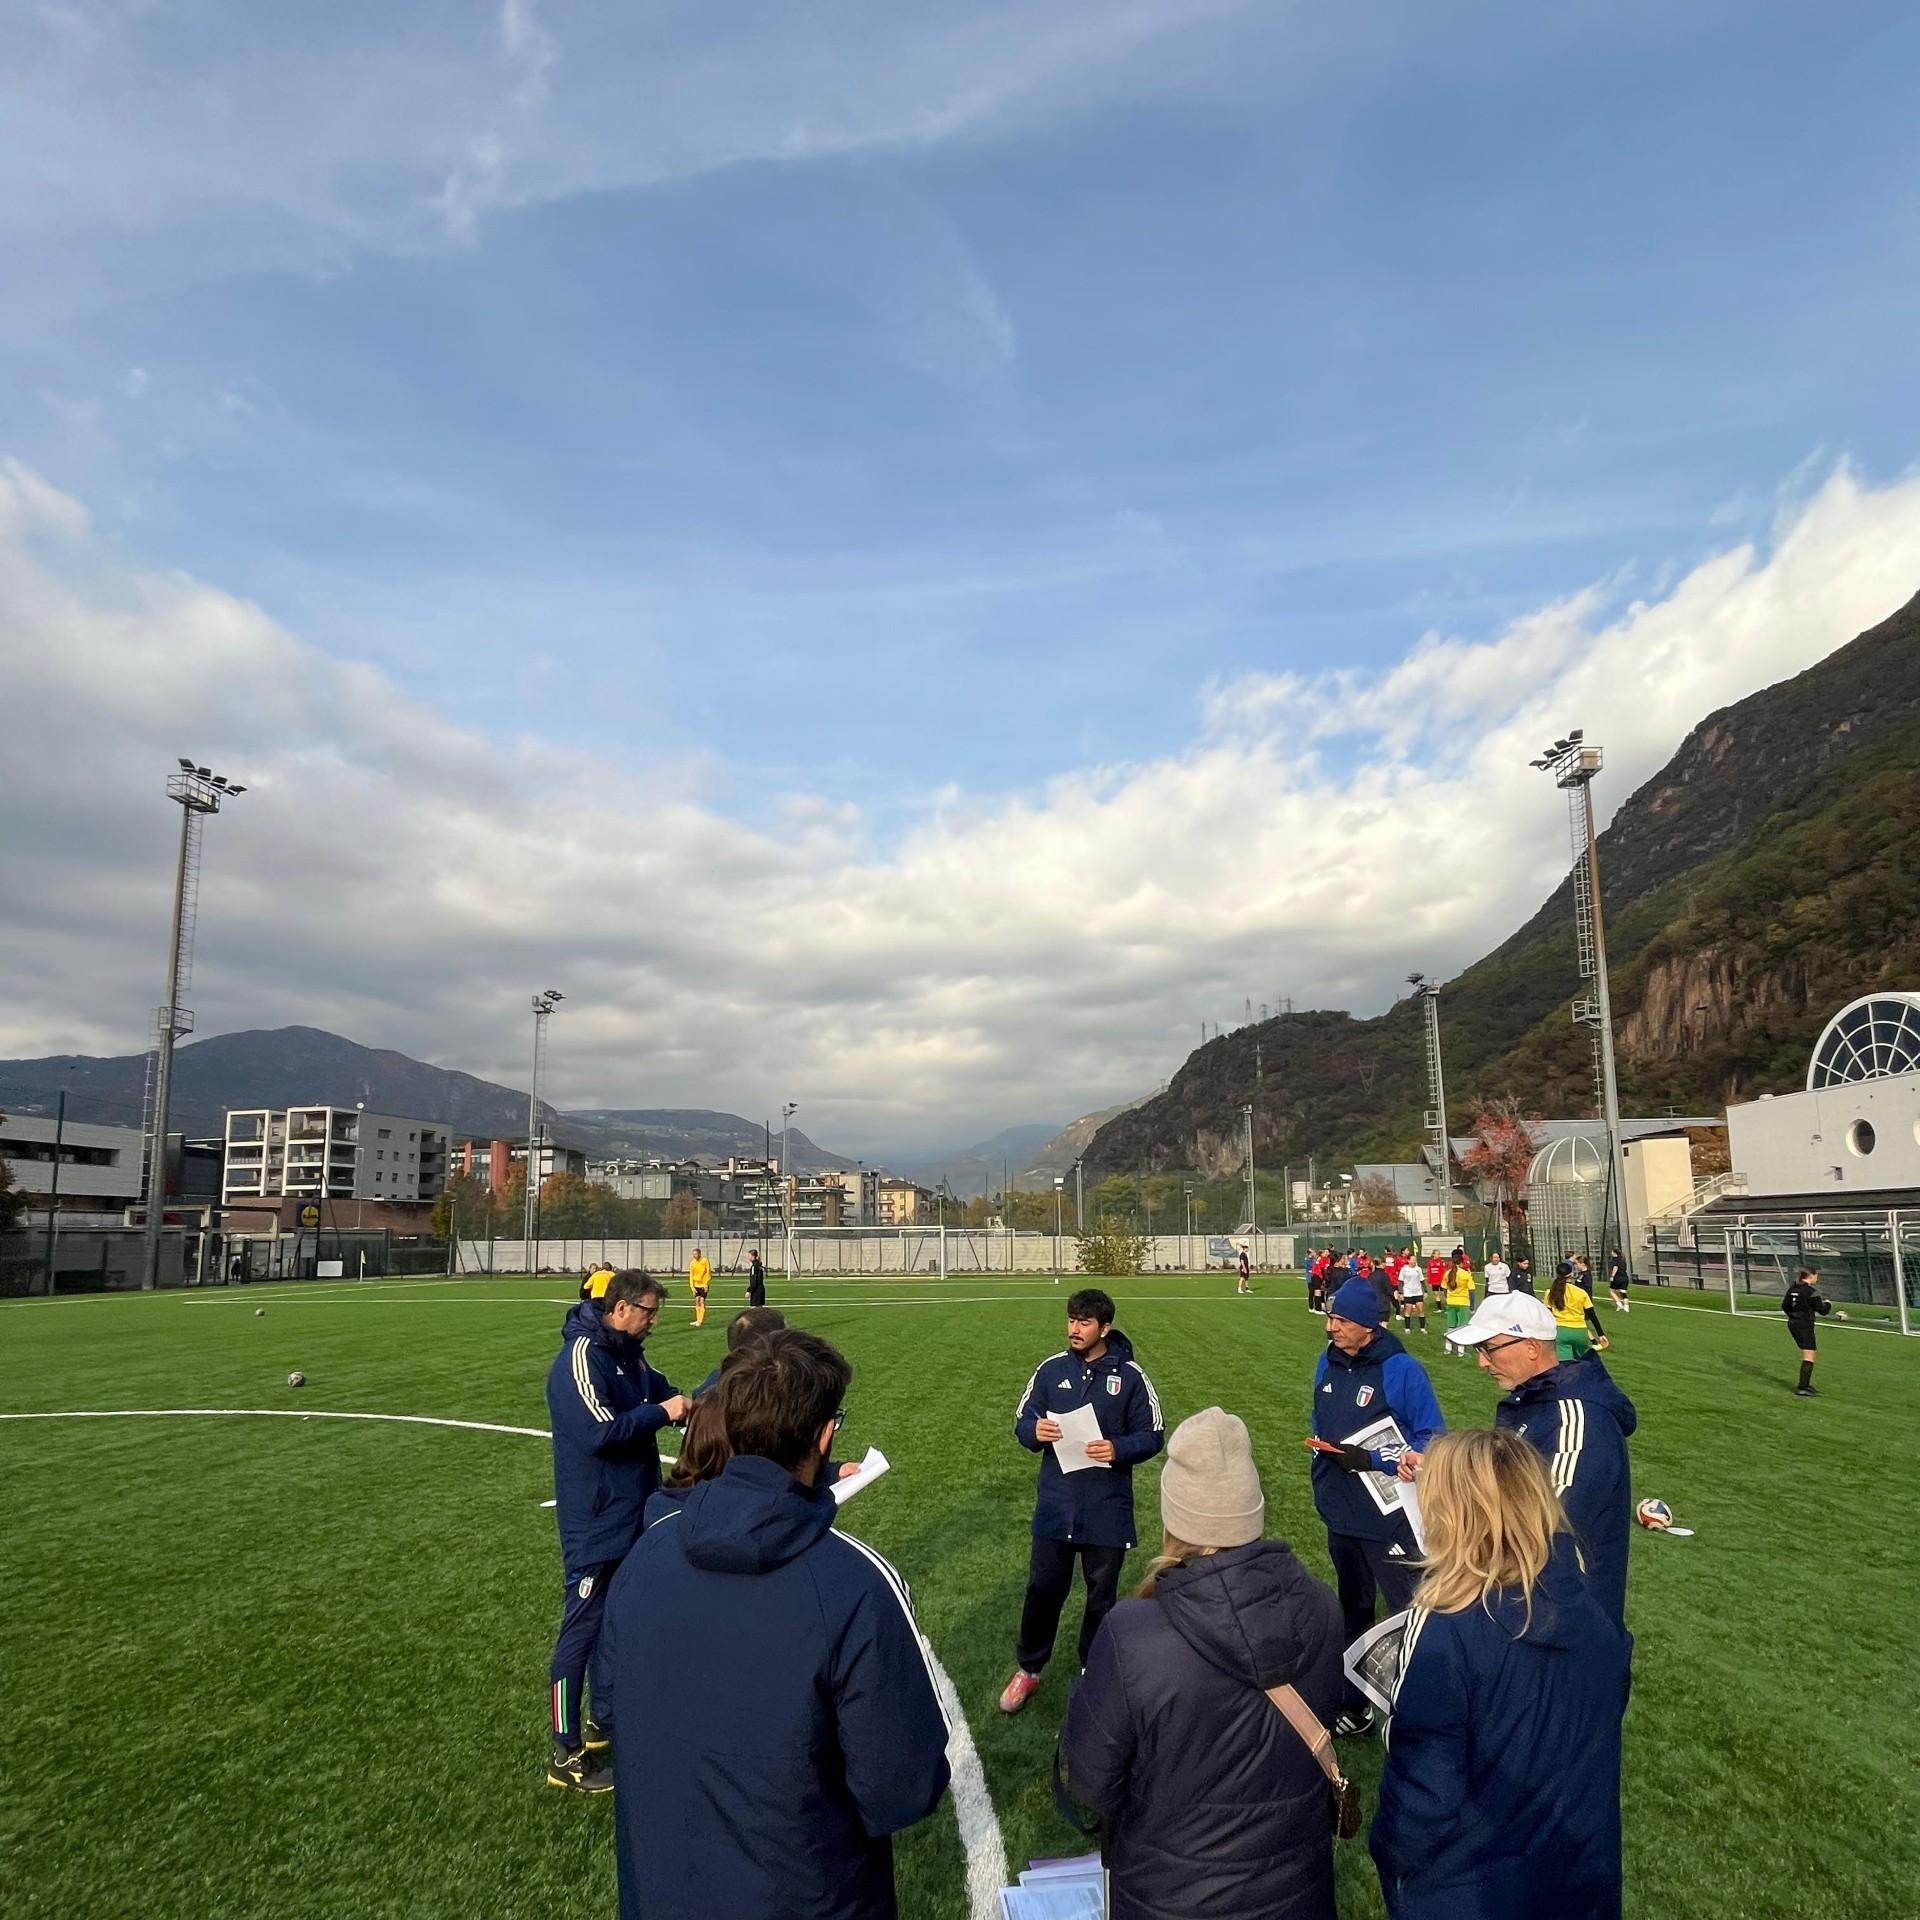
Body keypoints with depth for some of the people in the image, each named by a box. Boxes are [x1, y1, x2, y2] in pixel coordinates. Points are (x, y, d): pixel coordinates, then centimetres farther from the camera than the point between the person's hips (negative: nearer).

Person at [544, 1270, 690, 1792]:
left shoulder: (629, 1355, 7)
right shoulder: (581, 1358, -22)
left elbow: (666, 1394, 14)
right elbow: (601, 1431, -28)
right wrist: (663, 1413, -20)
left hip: (632, 1512, 9)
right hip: (595, 1521, -9)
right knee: (583, 1627, 0)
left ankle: (605, 1720, 34)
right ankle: (567, 1754, 11)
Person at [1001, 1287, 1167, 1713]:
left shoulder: (1130, 1375, -7)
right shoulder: (1051, 1369, -1)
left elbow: (1152, 1435, -3)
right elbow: (1022, 1423, 6)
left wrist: (1119, 1449, -21)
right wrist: (1034, 1431, -17)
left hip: (1108, 1509, -1)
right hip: (1055, 1504, 1)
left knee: (1101, 1594, 13)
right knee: (1043, 1588, 9)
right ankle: (1027, 1669, 29)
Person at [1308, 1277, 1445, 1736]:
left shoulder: (1401, 1369, -19)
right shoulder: (1327, 1363, 1)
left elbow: (1431, 1439, -18)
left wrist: (1368, 1460, -27)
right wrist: (1324, 1474, 3)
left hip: (1390, 1521, -7)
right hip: (1341, 1518, 7)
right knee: (1352, 1612, 21)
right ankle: (1355, 1706, 37)